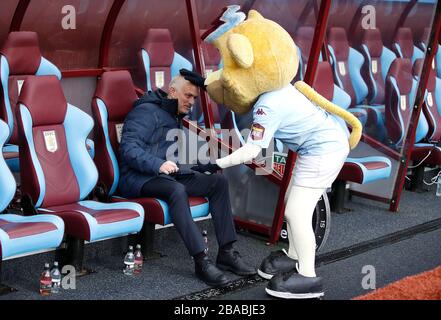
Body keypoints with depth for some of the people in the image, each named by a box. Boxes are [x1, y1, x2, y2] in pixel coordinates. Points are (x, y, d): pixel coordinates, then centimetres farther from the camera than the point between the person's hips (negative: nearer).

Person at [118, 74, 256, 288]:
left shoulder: (174, 118, 22)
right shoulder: (146, 111, -7)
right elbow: (128, 149, -20)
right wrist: (158, 164, -34)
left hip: (168, 175, 9)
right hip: (139, 178, -9)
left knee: (218, 182, -8)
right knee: (177, 189, -39)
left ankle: (226, 252, -11)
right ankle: (201, 261, -40)